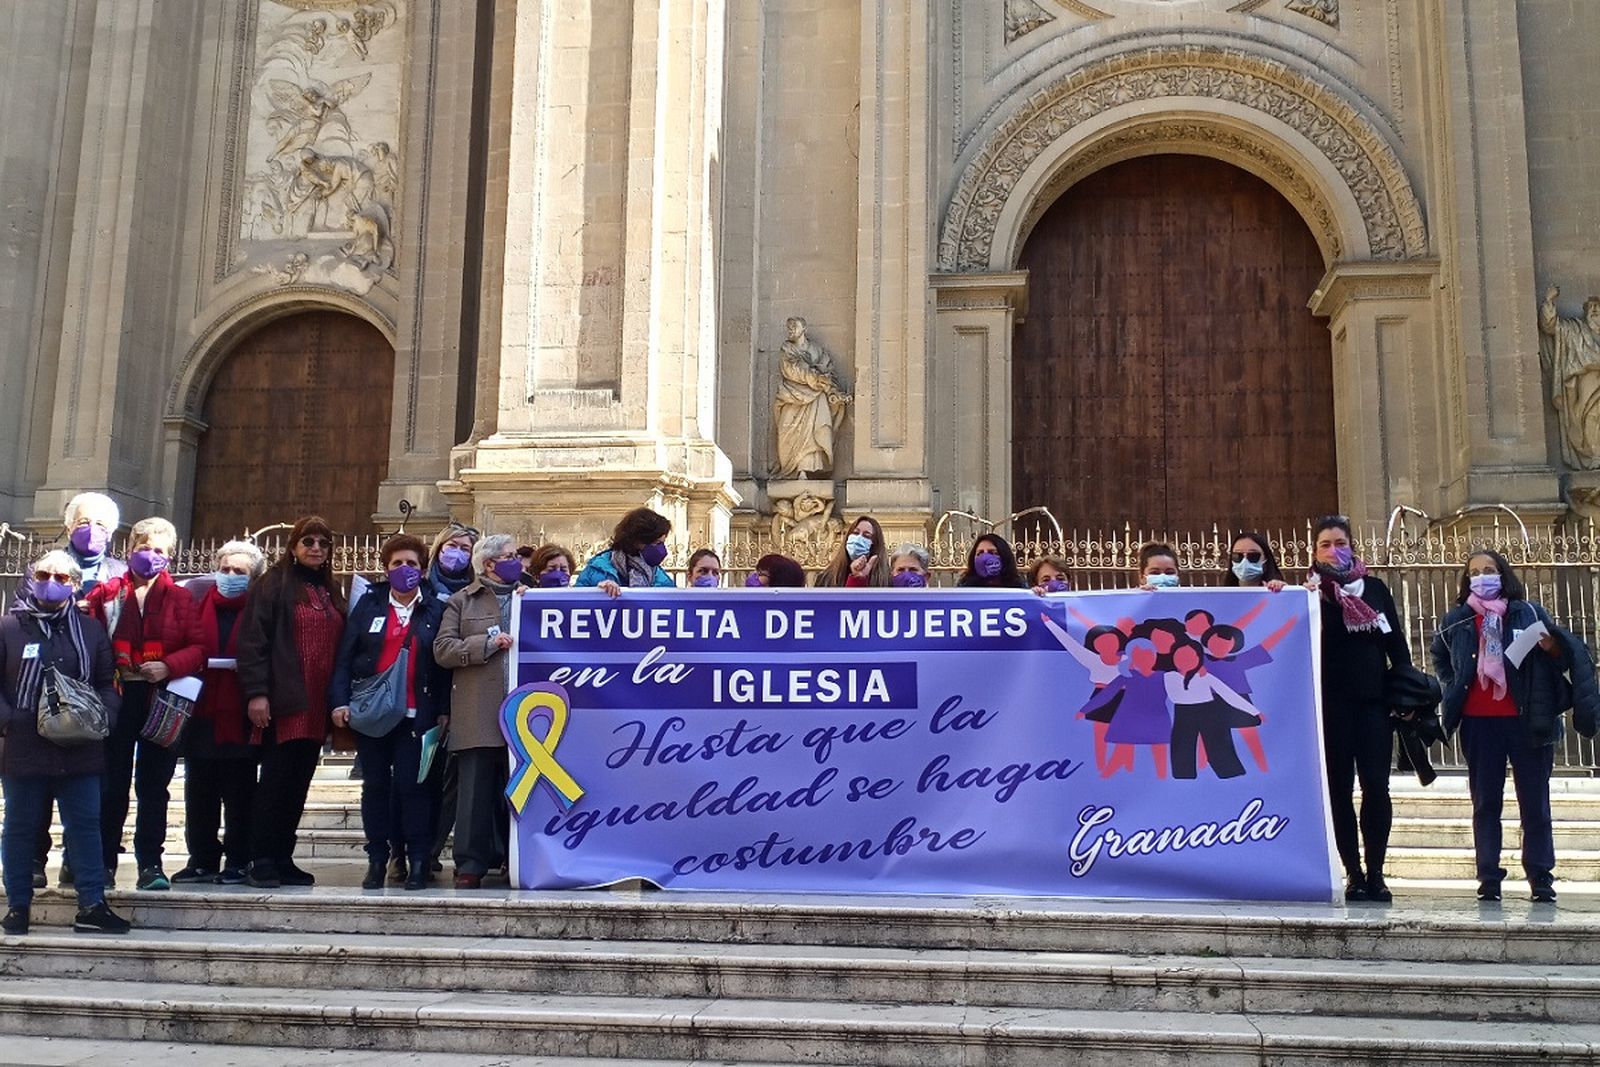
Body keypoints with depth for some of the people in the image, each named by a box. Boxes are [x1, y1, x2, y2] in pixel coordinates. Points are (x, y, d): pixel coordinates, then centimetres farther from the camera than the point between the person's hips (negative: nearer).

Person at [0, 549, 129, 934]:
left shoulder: (91, 629, 10)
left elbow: (107, 683, 12)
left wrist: (103, 717, -5)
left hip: (80, 749, 2)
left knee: (85, 824, 0)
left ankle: (92, 905, 4)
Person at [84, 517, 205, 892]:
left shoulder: (180, 598, 4)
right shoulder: (107, 593, 6)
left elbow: (199, 647, -2)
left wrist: (169, 666, -16)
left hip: (161, 700, 0)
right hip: (117, 697, 0)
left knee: (154, 784, 5)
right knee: (112, 783, 6)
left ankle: (150, 864, 10)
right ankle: (104, 862, 15)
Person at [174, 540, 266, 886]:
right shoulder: (198, 603, 7)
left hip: (240, 717, -3)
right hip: (200, 712, 3)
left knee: (239, 795, 3)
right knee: (199, 792, 8)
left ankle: (237, 862, 11)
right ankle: (202, 861, 18)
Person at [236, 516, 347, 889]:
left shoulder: (331, 592, 19)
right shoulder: (274, 584, 0)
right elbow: (253, 640, -8)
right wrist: (256, 692, -16)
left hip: (317, 705, 6)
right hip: (283, 701, -6)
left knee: (299, 783, 7)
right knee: (275, 779, -5)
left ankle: (282, 859, 13)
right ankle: (262, 861, 1)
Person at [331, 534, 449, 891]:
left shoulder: (435, 611, 7)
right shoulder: (368, 604, 9)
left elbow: (443, 664, 4)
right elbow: (345, 655, 5)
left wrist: (443, 710, -3)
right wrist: (339, 700, -6)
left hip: (415, 713, -2)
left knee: (411, 784, -5)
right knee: (375, 784, 6)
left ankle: (418, 861, 1)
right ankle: (377, 859, 13)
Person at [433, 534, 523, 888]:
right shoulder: (462, 602, 10)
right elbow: (443, 649, 0)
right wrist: (488, 643, -9)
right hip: (478, 715, -2)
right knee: (475, 790, -3)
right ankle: (471, 865, 4)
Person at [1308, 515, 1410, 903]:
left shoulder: (1375, 588, 12)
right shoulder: (1311, 591, 5)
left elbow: (1396, 642, 12)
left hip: (1373, 700, 2)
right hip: (1332, 703, -1)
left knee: (1376, 786, -5)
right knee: (1340, 788, 1)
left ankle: (1375, 872, 2)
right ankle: (1353, 872, 6)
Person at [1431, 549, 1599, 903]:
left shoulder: (1528, 613, 3)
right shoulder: (1457, 621, 7)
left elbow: (1564, 658, 2)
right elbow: (1439, 657, 26)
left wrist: (1552, 647, -19)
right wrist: (1453, 689, 13)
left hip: (1526, 721, -1)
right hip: (1479, 723, 1)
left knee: (1534, 803, 2)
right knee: (1486, 804, 5)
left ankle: (1541, 878, 9)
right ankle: (1488, 878, 8)